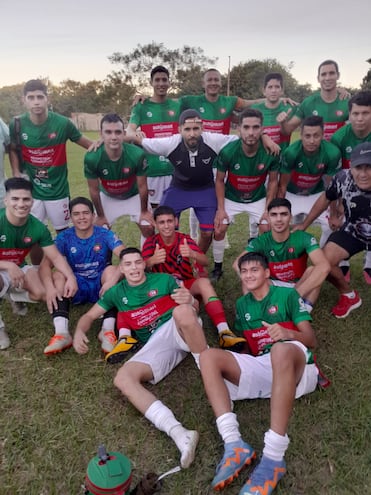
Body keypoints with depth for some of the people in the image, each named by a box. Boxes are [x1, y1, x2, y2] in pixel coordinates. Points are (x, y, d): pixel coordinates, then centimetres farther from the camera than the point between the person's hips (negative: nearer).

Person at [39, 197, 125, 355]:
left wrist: (113, 279, -41)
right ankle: (61, 333, -40)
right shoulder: (64, 237, -4)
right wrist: (50, 287, -35)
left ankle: (108, 330, -38)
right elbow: (45, 265, -15)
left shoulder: (105, 234, -8)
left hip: (101, 286, -1)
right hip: (76, 288, 1)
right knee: (58, 275, -26)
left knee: (112, 270, -29)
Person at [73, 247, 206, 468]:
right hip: (155, 343, 3)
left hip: (180, 330, -2)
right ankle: (178, 432, -44)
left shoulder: (164, 280, 12)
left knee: (181, 311, -38)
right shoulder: (117, 293, 20)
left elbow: (192, 308, 9)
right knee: (123, 378, -27)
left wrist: (189, 299, -17)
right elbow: (90, 315, 24)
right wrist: (79, 332, 1)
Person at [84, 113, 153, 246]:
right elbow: (94, 190, -17)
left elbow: (142, 186, -19)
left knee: (148, 228, -5)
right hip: (108, 197, 1)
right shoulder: (92, 158, -34)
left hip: (134, 196, 0)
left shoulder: (137, 154, -36)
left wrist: (144, 211, -7)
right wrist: (100, 216, -6)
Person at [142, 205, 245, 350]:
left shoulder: (185, 239, -6)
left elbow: (205, 262, -22)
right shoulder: (151, 242, -5)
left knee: (204, 282, -31)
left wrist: (192, 254, -47)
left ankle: (224, 332, -42)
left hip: (186, 285, 0)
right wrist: (152, 260, -49)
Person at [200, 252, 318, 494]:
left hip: (296, 368, -4)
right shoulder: (242, 304, 19)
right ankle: (234, 444, -31)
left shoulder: (287, 295, 6)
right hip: (260, 368, 5)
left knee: (281, 350, -40)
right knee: (209, 357, -17)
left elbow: (311, 340, -1)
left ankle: (274, 456, -41)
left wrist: (287, 333, -21)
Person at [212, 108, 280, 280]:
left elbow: (273, 181, -8)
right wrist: (221, 208, -14)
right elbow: (219, 180, -11)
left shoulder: (271, 153, -25)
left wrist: (268, 209, -11)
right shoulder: (227, 151, -27)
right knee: (219, 230, -8)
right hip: (231, 198, 0)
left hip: (258, 198, 1)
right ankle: (218, 267, 14)